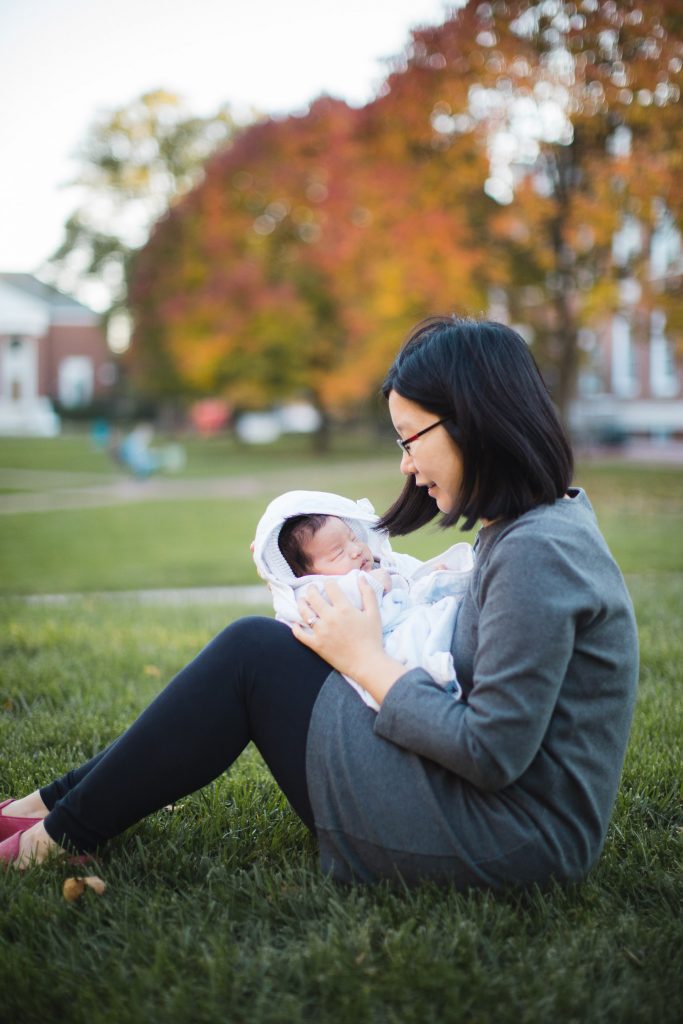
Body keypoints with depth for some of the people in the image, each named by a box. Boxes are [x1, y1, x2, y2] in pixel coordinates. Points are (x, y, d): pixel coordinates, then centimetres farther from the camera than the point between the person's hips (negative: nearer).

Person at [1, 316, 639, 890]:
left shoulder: (536, 552, -21)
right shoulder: (538, 525, 10)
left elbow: (493, 754, -24)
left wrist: (368, 659, -13)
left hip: (506, 839, -10)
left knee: (252, 652, -10)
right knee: (254, 651, 8)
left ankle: (64, 834, 4)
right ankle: (58, 801, 15)